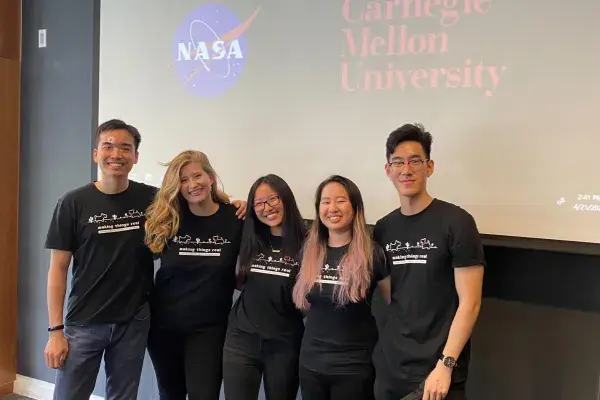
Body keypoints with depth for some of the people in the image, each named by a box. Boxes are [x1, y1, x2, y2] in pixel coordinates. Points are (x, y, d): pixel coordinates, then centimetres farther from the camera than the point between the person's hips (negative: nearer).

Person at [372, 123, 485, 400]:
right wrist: (388, 346, 3)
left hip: (437, 370, -5)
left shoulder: (456, 222, -10)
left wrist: (445, 365, -16)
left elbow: (469, 303, -12)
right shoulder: (382, 229, 5)